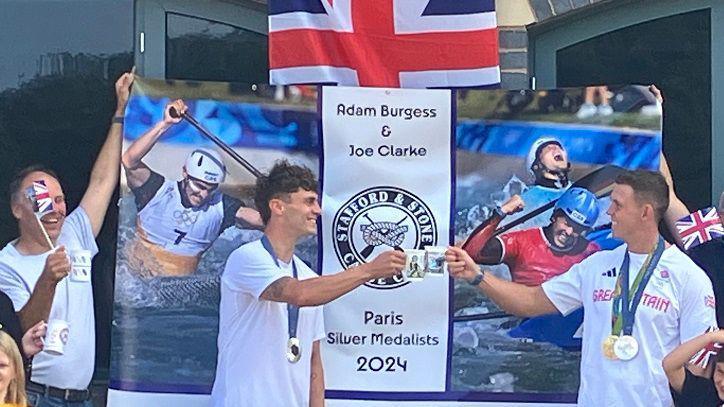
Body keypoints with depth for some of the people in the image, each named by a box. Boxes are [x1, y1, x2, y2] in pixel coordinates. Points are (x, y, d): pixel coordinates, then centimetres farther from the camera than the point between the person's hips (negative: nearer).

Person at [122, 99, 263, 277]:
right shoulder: (160, 191, -8)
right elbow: (129, 160, -23)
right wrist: (165, 124, -31)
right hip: (136, 277, -3)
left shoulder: (220, 206, 1)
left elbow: (261, 219, -9)